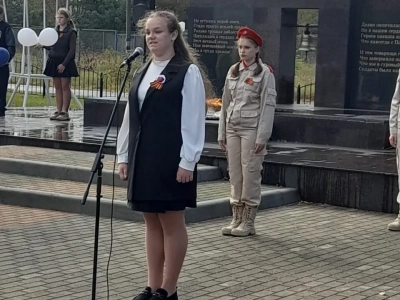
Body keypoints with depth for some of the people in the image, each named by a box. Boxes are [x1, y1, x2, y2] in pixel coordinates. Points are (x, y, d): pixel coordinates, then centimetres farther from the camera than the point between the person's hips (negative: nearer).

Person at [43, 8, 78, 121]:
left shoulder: (71, 32, -6)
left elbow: (72, 50, -11)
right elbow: (51, 47, 15)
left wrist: (64, 64, -17)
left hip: (65, 63, -6)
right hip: (54, 61, 6)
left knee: (65, 87, -2)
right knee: (57, 87, 8)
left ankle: (65, 112, -1)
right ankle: (58, 111, 11)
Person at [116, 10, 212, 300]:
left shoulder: (188, 72, -7)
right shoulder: (142, 73, 14)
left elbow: (194, 120, -11)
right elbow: (130, 117, 15)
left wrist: (188, 162, -16)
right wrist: (124, 155, 11)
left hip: (172, 159, -7)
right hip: (143, 157, 7)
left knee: (172, 222, 1)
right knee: (152, 222, 11)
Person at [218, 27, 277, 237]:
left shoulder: (265, 73, -5)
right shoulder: (233, 71, 11)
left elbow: (268, 105, -9)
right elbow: (225, 103, 14)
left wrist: (262, 137, -14)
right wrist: (222, 132, 11)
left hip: (252, 129, -6)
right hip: (232, 128, 6)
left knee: (250, 175, -3)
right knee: (235, 175, 7)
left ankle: (248, 222, 3)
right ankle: (236, 219, 14)